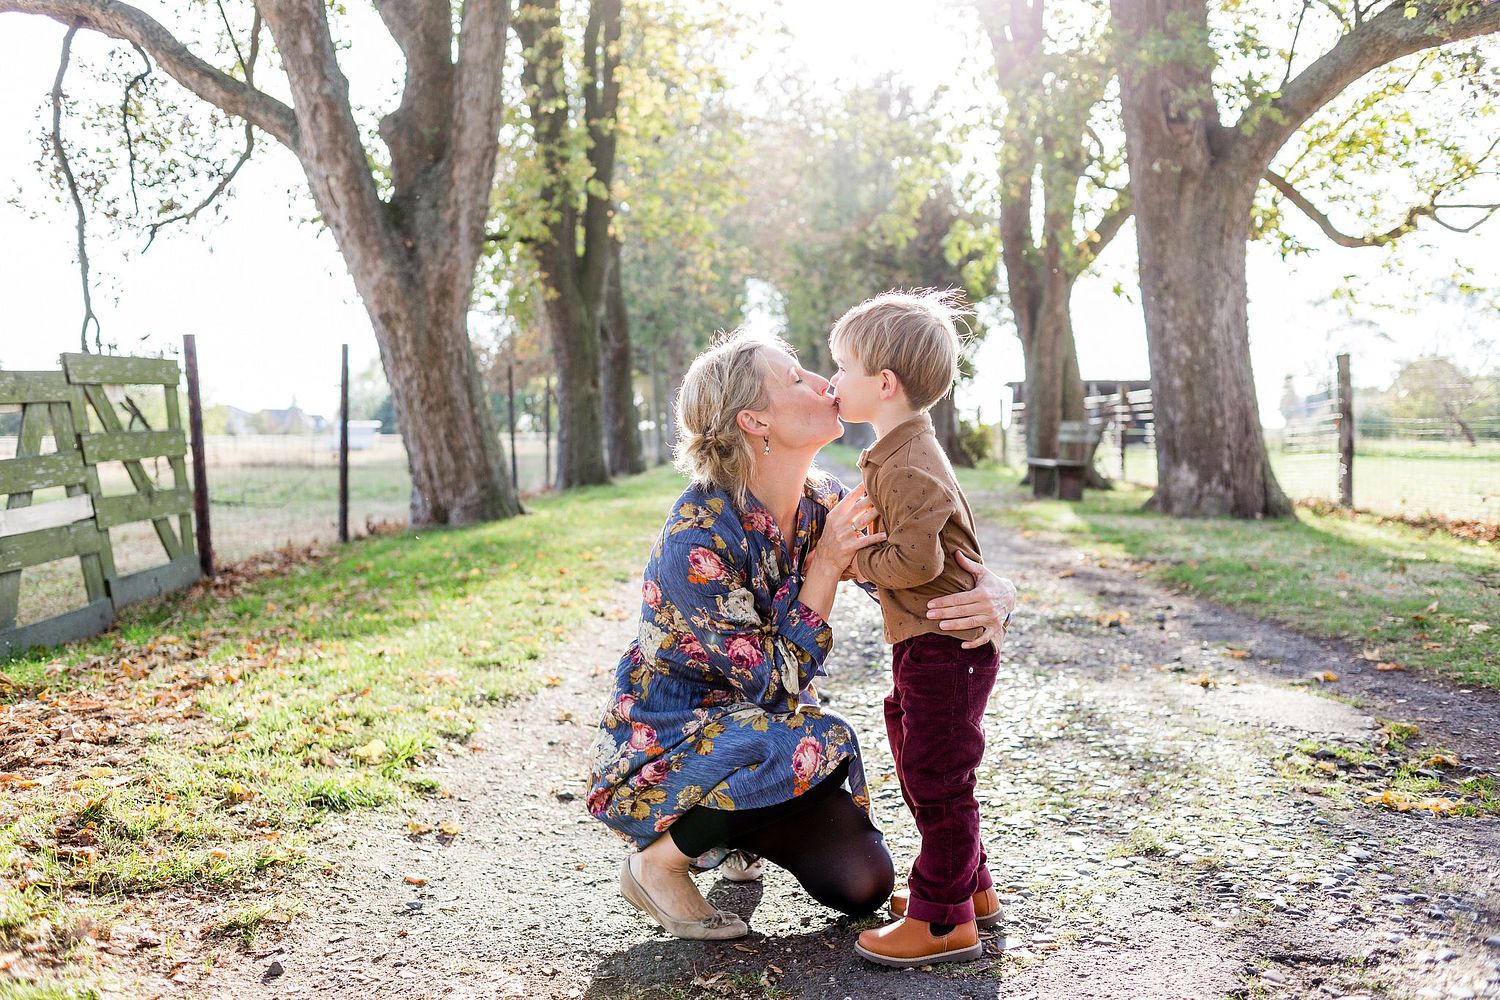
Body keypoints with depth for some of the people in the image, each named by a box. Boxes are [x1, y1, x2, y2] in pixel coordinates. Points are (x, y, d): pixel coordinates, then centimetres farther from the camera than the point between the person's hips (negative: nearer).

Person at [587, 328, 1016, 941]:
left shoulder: (825, 504, -9)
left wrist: (993, 594, -29)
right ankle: (658, 861, -9)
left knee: (865, 884, -4)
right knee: (818, 745, -33)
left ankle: (726, 829, 22)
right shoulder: (700, 533, -29)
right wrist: (825, 564, -31)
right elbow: (775, 681, -25)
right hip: (662, 747, -6)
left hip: (754, 728, 6)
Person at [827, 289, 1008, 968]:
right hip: (930, 643, 11)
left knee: (936, 778, -2)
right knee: (926, 770, 20)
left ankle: (943, 921, 8)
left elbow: (915, 560, -28)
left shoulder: (907, 467, -21)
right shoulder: (902, 453, 13)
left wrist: (855, 558, -13)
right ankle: (971, 888, 33)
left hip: (944, 644, -11)